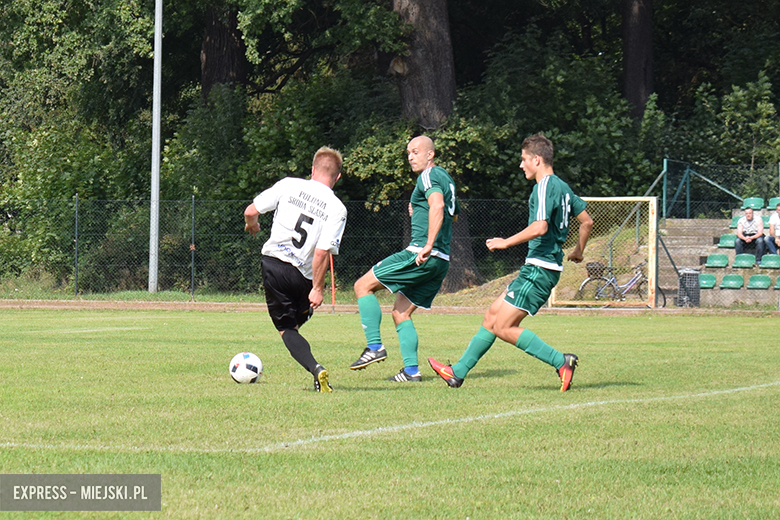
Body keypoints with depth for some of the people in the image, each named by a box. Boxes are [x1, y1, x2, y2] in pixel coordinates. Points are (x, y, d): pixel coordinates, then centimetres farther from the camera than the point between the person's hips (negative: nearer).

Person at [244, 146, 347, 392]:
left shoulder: (288, 185, -1)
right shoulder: (338, 209, -5)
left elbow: (251, 211, 0)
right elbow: (322, 252, -13)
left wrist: (251, 224, 23)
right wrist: (317, 288, -8)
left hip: (273, 263, 0)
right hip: (303, 276, 0)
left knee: (286, 328, 5)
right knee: (293, 323, 25)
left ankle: (315, 368, -17)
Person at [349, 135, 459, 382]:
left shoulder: (429, 176, -8)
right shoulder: (446, 178, 22)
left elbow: (438, 206, -29)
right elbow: (453, 214, 40)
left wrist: (429, 245, -35)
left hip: (422, 255, -10)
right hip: (441, 262, 10)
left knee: (363, 285, -4)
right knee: (401, 312, 14)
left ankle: (375, 347, -9)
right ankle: (412, 370, 5)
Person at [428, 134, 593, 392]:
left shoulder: (545, 187, -14)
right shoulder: (562, 187, 15)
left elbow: (540, 227, -27)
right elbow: (587, 221, 22)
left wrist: (506, 242, -17)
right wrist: (578, 252, 36)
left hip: (539, 270, -10)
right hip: (540, 268, 10)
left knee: (504, 328, -10)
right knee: (492, 316, 13)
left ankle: (562, 362, -12)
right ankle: (458, 372, 19)